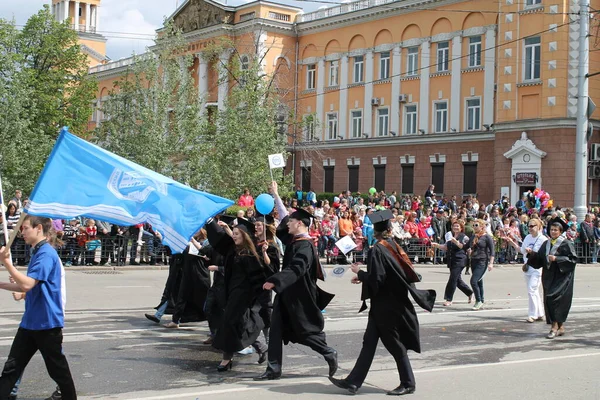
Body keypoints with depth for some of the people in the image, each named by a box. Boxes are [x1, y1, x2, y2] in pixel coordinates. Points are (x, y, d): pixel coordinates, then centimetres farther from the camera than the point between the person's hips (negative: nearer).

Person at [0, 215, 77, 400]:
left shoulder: (46, 253, -17)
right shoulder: (38, 252, 12)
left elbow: (28, 284, -27)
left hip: (47, 323, -9)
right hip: (30, 322, 9)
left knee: (57, 368, 5)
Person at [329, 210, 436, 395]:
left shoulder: (376, 250, -17)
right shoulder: (394, 246, 7)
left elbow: (375, 280, -21)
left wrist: (359, 273, -4)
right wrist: (363, 277, 15)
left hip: (384, 305, -8)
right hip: (393, 301, 8)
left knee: (395, 345, 3)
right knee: (369, 342, 7)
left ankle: (408, 383, 14)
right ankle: (353, 382, 9)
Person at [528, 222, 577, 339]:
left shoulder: (566, 244, -5)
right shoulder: (546, 244, 13)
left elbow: (573, 259, -12)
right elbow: (539, 260, 15)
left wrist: (557, 259, -19)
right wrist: (532, 254, -3)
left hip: (561, 276, -7)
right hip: (549, 278, 7)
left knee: (554, 299, -16)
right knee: (549, 302, 6)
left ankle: (555, 326, -11)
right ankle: (560, 327, 17)